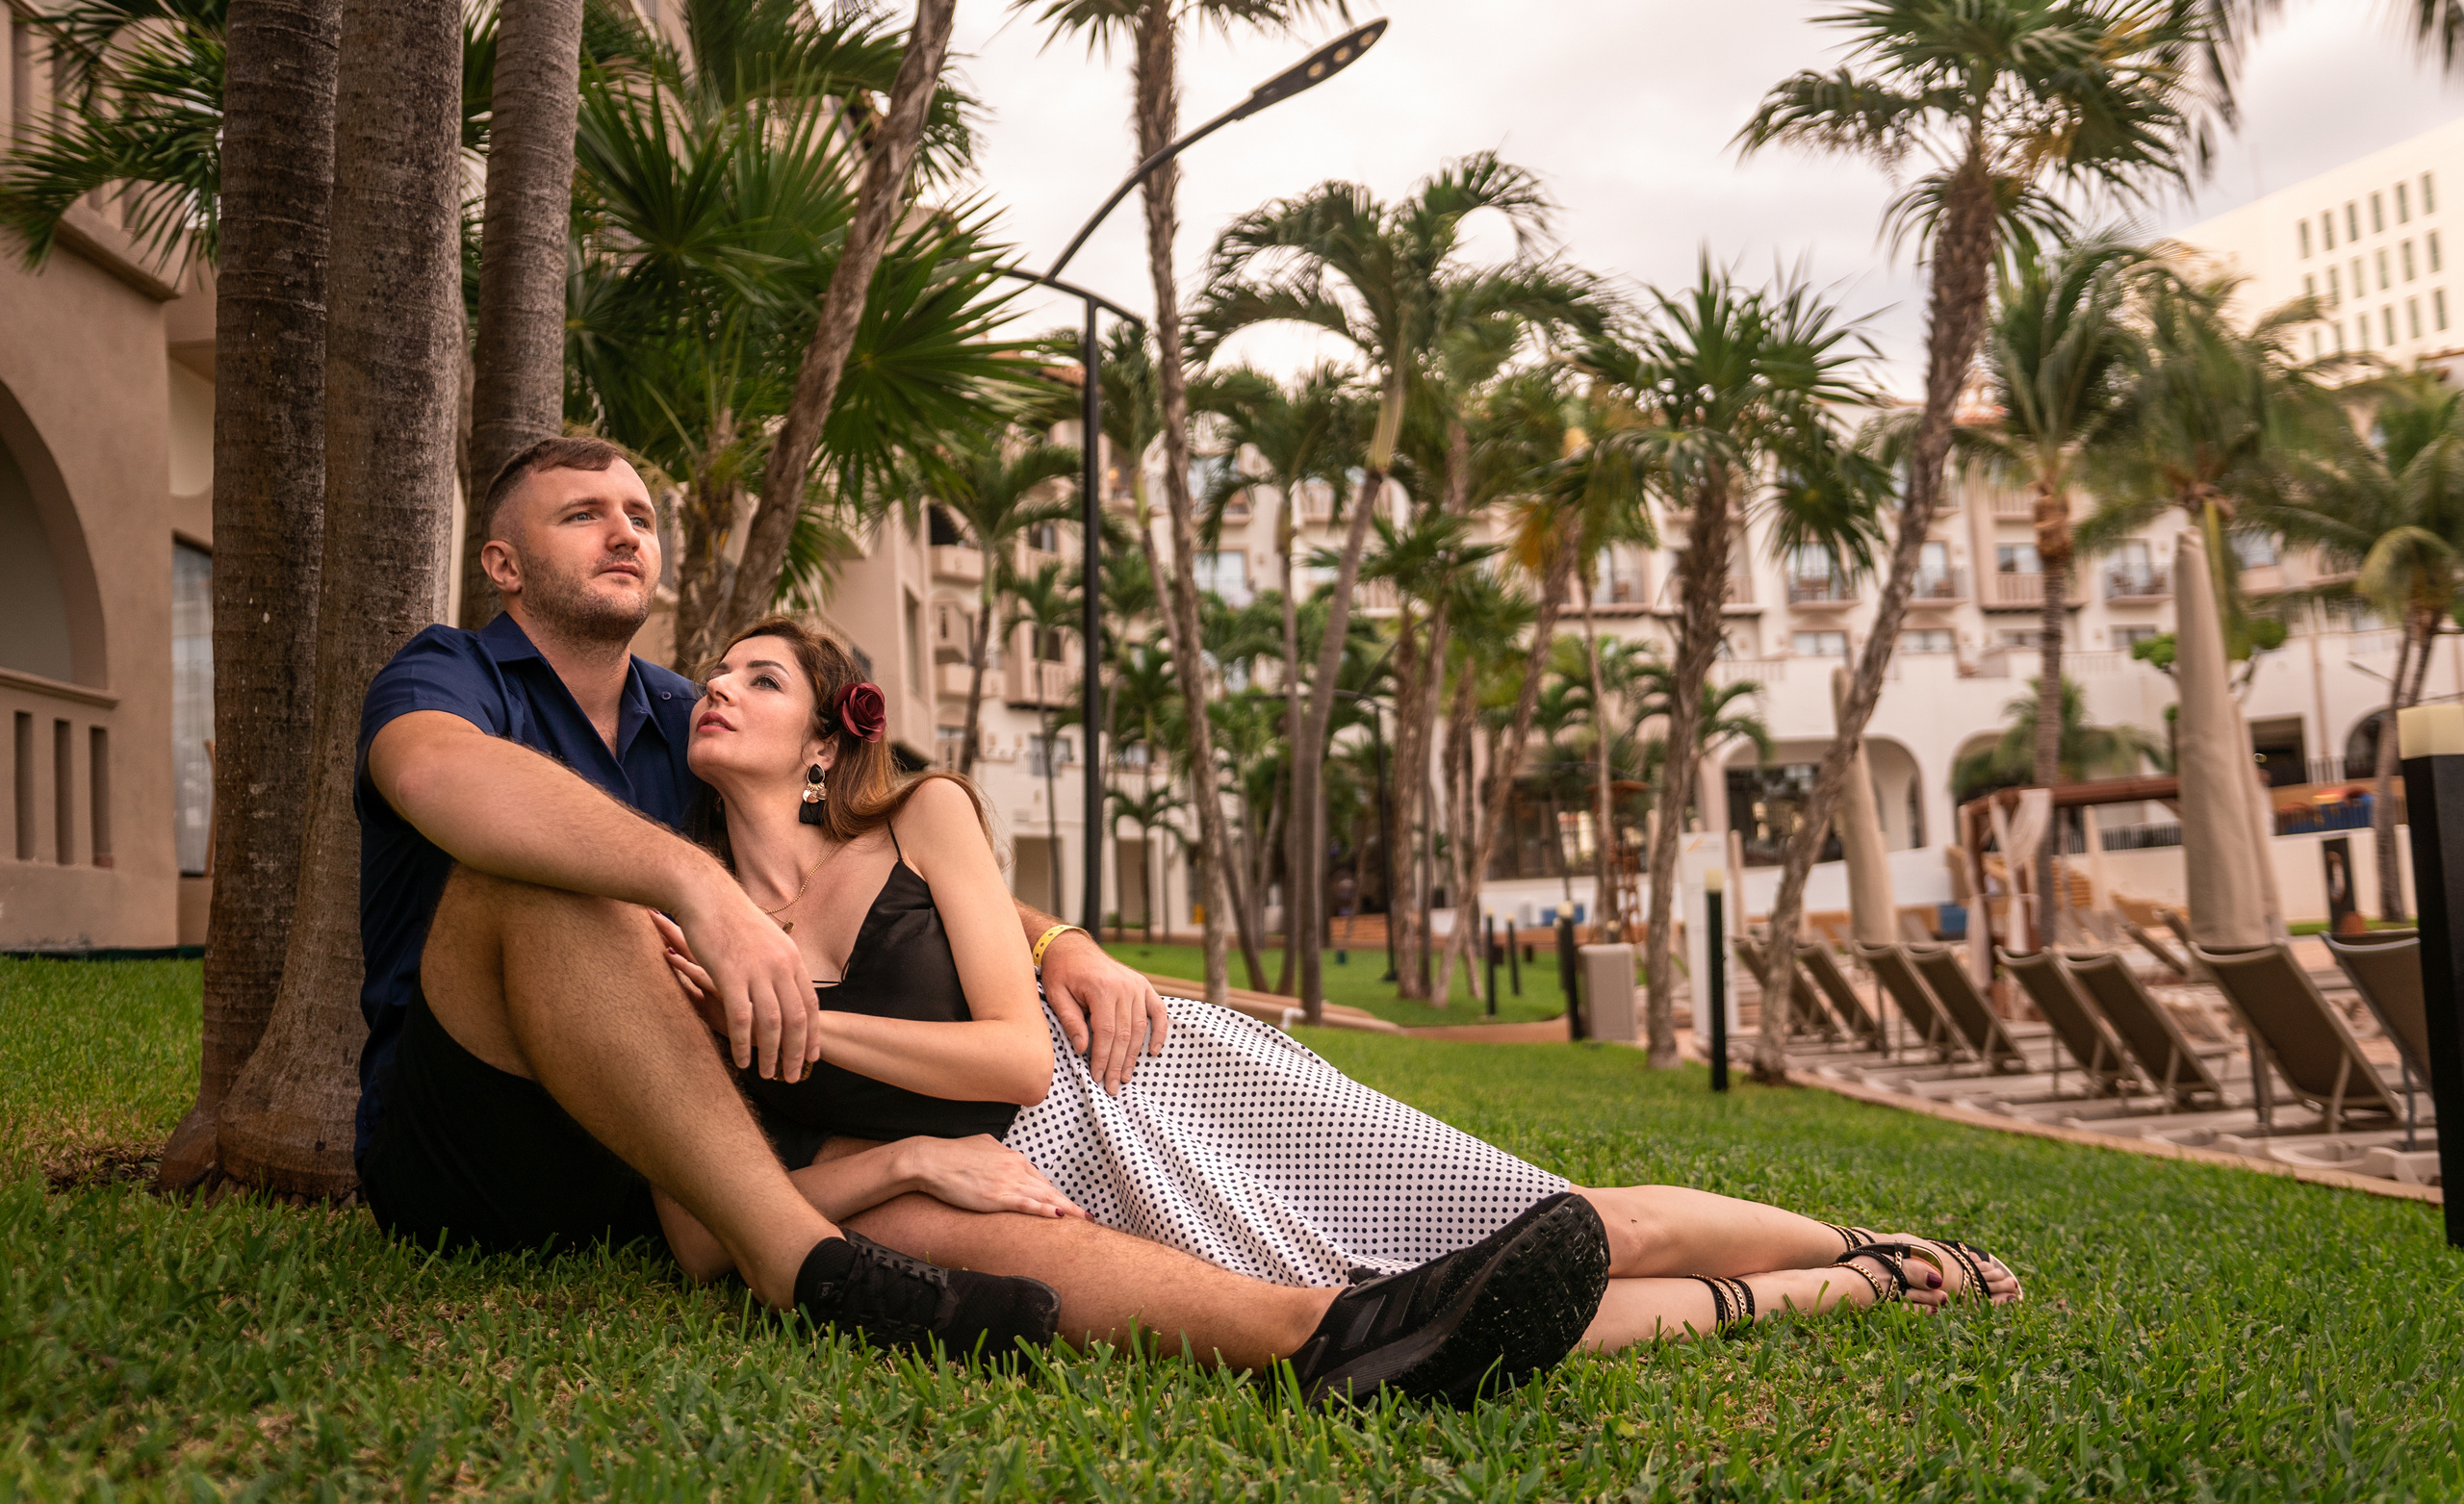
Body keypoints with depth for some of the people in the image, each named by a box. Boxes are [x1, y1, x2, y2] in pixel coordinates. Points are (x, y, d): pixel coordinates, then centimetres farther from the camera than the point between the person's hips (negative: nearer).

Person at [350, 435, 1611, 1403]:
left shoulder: (689, 729, 18)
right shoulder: (448, 677, 1)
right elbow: (442, 775, -27)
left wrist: (1057, 944, -5)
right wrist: (699, 885, -43)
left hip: (650, 1165, 4)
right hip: (449, 1141, -4)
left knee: (924, 1210, -24)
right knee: (548, 877, -32)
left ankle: (1319, 1335, -42)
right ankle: (800, 1267, -37)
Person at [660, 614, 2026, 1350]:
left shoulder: (926, 818, -2)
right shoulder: (686, 948, 3)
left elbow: (1020, 1051, -10)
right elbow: (702, 1235, -3)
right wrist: (909, 1155, -16)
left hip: (1160, 1086, -1)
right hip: (1064, 1201, 1)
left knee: (1590, 1233, -6)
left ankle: (1871, 1249, 22)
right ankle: (1849, 1290, 10)